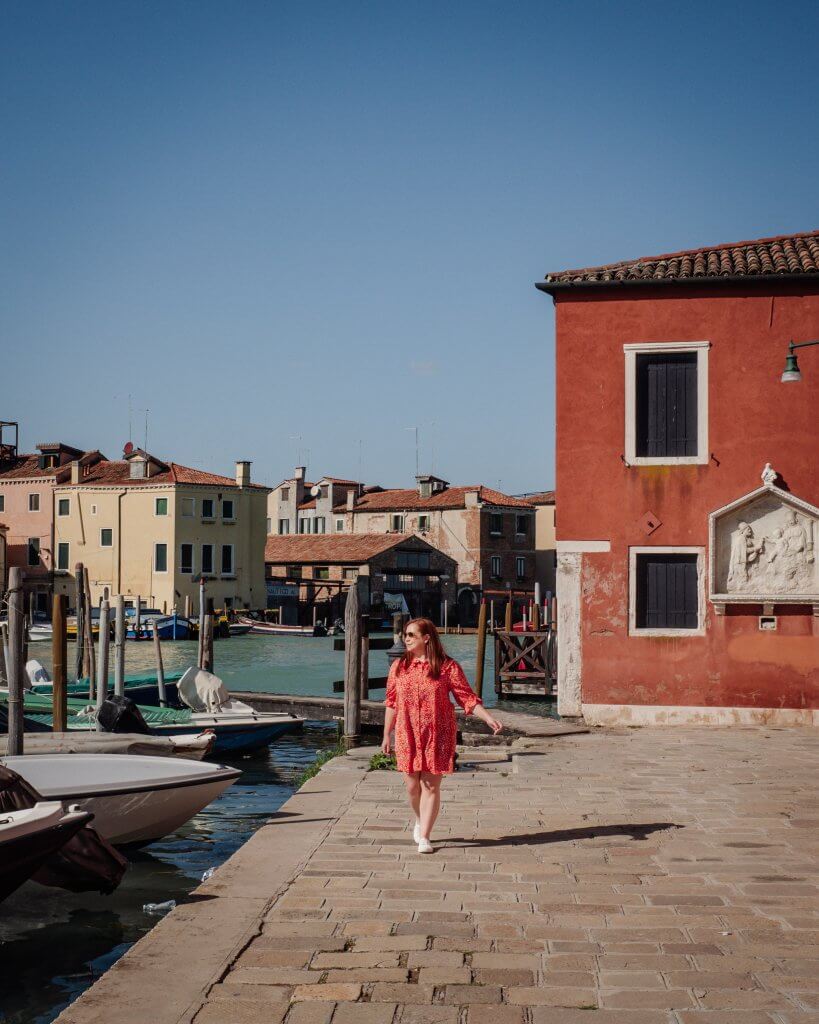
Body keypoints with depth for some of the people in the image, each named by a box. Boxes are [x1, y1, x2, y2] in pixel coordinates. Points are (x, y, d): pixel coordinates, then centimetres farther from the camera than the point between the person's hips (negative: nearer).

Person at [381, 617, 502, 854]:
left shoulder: (447, 666, -3)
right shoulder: (399, 666, 6)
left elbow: (468, 698, -3)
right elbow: (392, 703, 11)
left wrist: (488, 719, -14)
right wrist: (386, 735, 12)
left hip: (438, 735, -2)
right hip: (408, 735, 3)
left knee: (431, 786, -2)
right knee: (412, 785, 6)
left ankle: (424, 837, 6)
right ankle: (420, 820, 35)